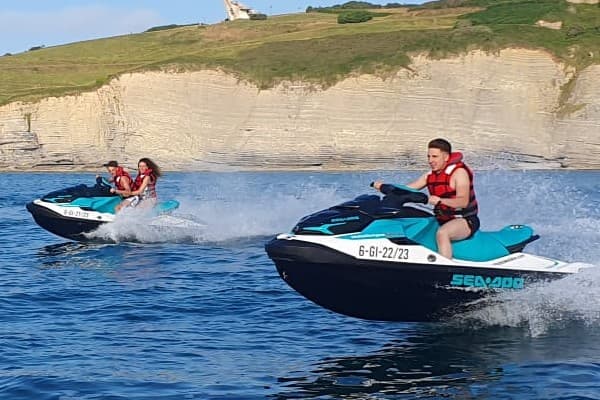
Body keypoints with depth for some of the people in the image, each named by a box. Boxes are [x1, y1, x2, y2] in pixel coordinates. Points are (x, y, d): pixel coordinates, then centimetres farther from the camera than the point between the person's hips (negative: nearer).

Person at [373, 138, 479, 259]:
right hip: (442, 220, 9)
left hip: (465, 220, -9)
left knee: (441, 233, -37)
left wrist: (440, 200, -42)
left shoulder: (459, 172, -14)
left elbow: (463, 202, -26)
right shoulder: (430, 175, 10)